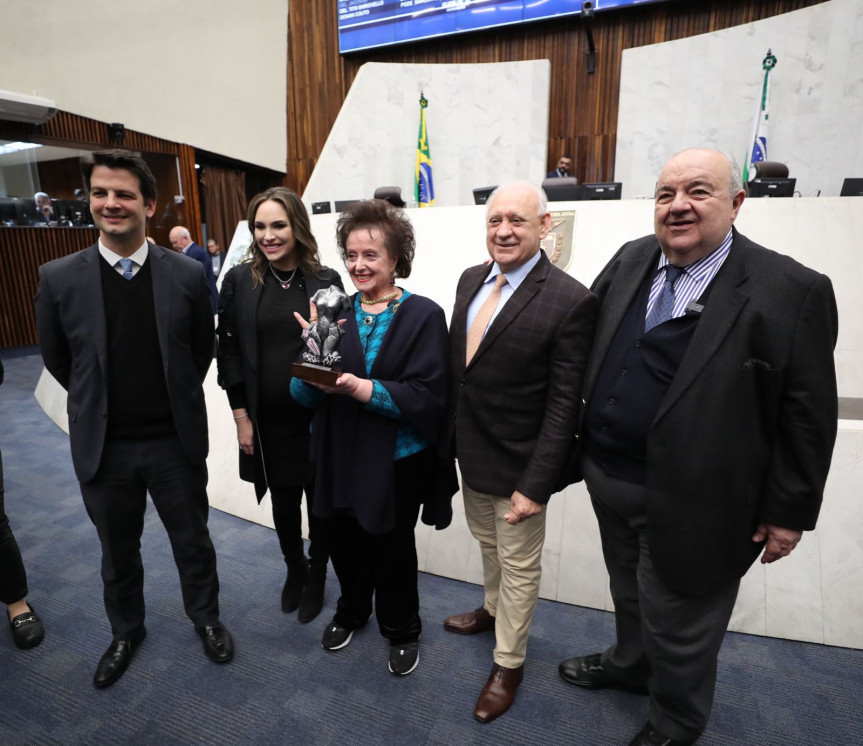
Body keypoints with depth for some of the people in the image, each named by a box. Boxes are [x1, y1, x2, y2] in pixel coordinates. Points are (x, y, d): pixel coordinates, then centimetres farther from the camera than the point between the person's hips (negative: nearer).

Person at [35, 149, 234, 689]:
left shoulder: (187, 275, -9)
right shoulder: (59, 278, -7)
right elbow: (57, 360, 6)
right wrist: (101, 404, 9)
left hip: (176, 441, -1)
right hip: (103, 446, 1)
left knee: (193, 541, 17)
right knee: (118, 552, 21)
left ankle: (206, 618, 43)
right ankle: (126, 631, 47)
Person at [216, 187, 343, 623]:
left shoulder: (326, 280, -4)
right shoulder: (239, 280, -2)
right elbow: (228, 351, 0)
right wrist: (241, 417, -2)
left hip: (317, 417, -1)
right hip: (268, 420, 1)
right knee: (283, 500, 17)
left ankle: (316, 578, 39)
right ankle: (294, 570, 44)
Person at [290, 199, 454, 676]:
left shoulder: (424, 316, -10)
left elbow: (428, 397, -18)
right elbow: (304, 395, -2)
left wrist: (363, 389, -29)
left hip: (397, 463, -3)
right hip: (339, 457, 4)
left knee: (392, 549, 14)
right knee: (343, 542, 19)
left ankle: (401, 630, 44)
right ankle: (352, 610, 51)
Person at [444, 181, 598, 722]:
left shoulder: (570, 301, -21)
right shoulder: (471, 280, 1)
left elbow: (564, 405, -20)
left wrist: (536, 484, -20)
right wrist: (451, 430, 10)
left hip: (517, 462, -6)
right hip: (471, 452, 7)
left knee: (519, 566, 15)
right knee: (488, 544, 29)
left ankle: (508, 663, 39)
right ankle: (494, 609, 57)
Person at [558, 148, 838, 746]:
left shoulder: (792, 291, -16)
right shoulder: (630, 261, 0)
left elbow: (807, 415, -12)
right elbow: (587, 336, 12)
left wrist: (788, 512, -9)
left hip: (688, 500, -5)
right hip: (609, 477, 6)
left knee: (678, 625, 17)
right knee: (630, 593, 29)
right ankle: (631, 664, 58)